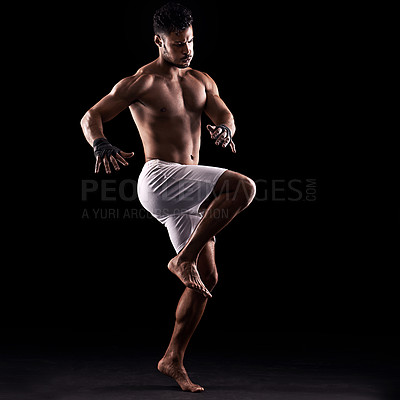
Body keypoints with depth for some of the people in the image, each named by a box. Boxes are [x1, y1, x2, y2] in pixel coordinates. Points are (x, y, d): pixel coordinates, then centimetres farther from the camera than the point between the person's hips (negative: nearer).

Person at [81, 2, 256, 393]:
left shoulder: (201, 81, 16)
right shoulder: (141, 82, -3)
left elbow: (224, 115, 4)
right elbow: (91, 116, -8)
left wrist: (224, 129, -22)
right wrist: (101, 144, -31)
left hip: (187, 192, 7)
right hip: (159, 178, -7)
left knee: (206, 278, 5)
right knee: (243, 187, -26)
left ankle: (173, 360, 16)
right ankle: (184, 259, -15)